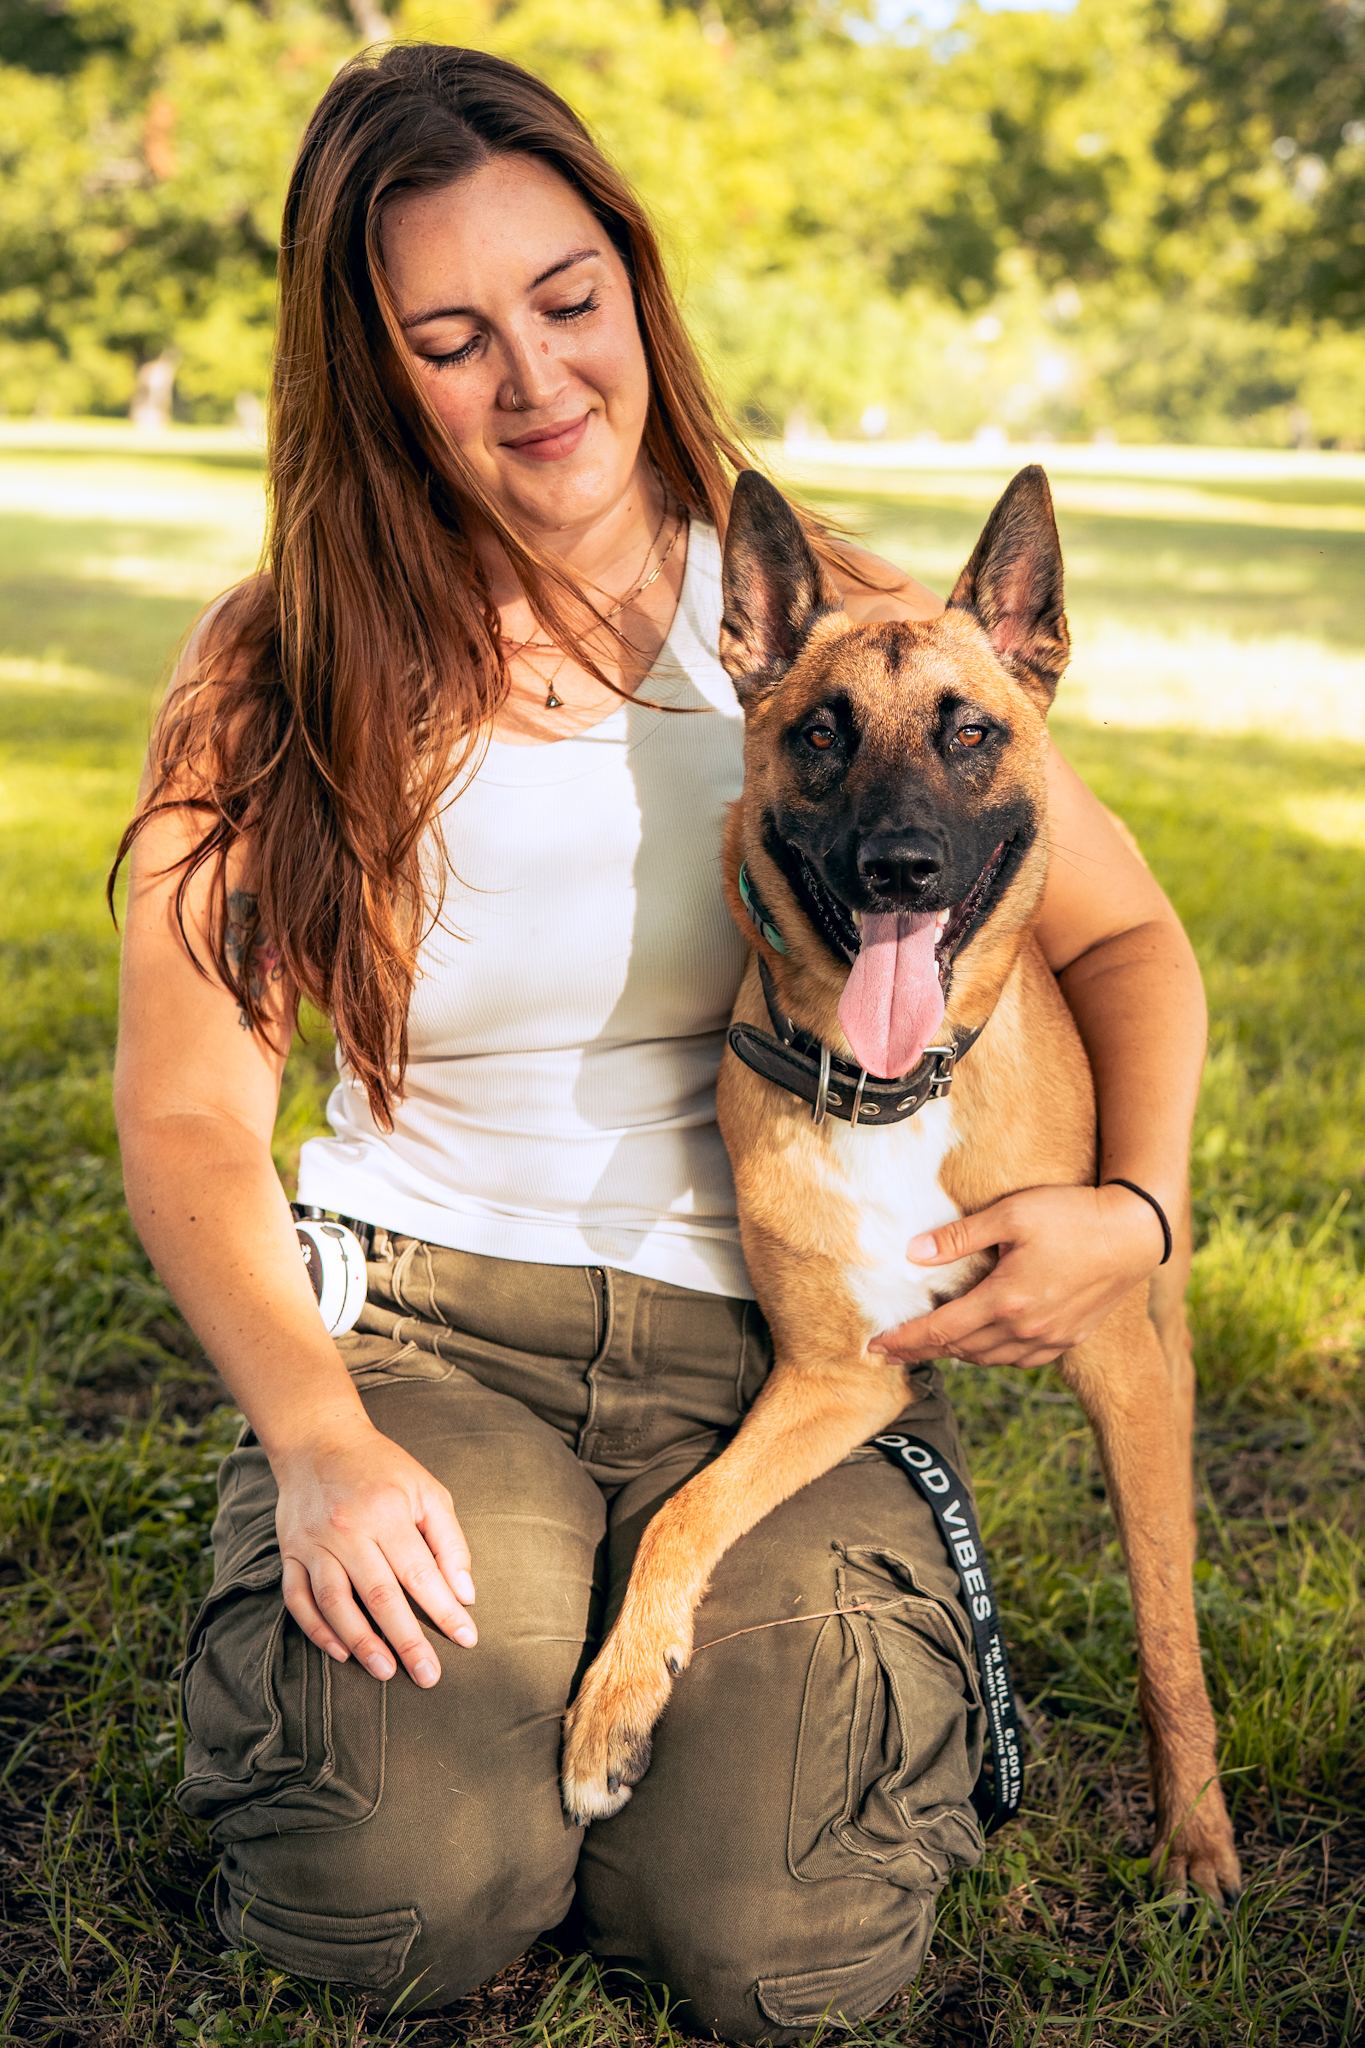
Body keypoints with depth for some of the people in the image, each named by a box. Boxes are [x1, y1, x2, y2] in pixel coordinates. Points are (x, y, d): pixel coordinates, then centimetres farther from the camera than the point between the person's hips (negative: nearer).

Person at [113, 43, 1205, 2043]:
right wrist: (319, 1437, -19)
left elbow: (1126, 937, 8)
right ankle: (437, 1640, 11)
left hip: (775, 1337, 0)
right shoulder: (279, 675, 0)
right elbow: (192, 1120, -2)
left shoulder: (829, 616, 0)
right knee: (397, 1882, -23)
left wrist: (1139, 1205, -12)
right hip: (424, 1317, 0)